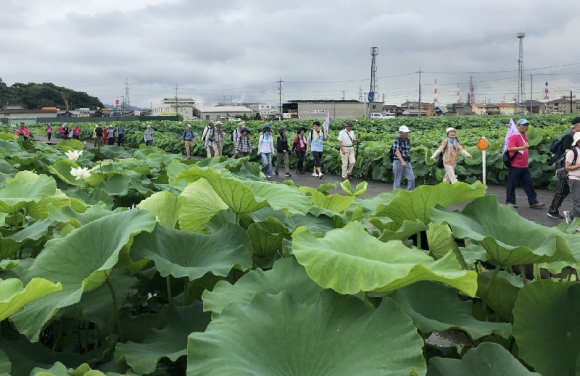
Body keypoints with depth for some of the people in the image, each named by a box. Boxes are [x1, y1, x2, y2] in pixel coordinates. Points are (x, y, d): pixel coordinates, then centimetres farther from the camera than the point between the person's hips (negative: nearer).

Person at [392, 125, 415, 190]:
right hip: (398, 162, -6)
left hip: (407, 162, 6)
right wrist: (402, 161, -31)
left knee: (412, 178, -3)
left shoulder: (408, 140, 11)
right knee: (397, 179, 3)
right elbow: (397, 151, -21)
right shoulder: (397, 140, -10)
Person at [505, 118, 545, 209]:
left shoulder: (525, 136, 12)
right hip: (515, 165, -8)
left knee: (529, 184, 8)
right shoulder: (514, 136, -12)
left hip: (525, 166, 8)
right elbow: (510, 148, -24)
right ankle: (510, 202, 13)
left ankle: (533, 202, 13)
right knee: (512, 184, 2)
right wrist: (523, 147, -29)